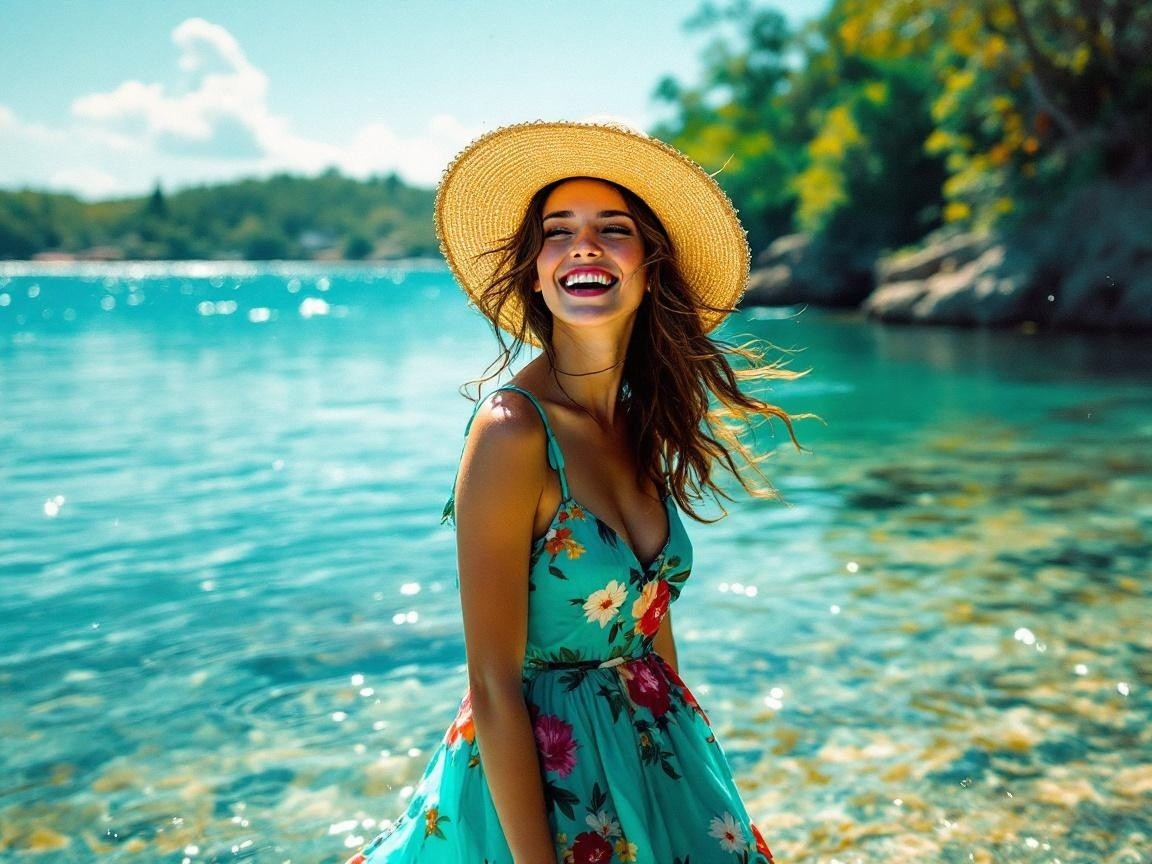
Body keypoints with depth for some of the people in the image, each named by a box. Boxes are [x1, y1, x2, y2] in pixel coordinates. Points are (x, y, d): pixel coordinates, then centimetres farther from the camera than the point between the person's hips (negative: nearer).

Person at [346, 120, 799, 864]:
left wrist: (694, 765, 8)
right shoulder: (511, 432, -23)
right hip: (539, 770, -7)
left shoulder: (644, 420, -2)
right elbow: (495, 690, -21)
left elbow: (652, 619, 7)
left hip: (655, 754, 7)